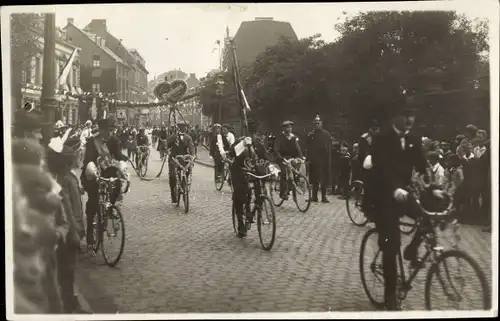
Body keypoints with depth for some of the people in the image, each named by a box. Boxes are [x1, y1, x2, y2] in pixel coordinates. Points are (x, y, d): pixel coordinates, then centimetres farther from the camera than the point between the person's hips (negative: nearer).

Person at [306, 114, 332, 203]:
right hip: (314, 160, 2)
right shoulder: (311, 135, 7)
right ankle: (314, 196, 12)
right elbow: (308, 148, 6)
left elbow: (329, 147, -1)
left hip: (323, 160, -2)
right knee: (314, 179, 6)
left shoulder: (326, 134, 2)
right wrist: (308, 158, -2)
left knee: (324, 179, 1)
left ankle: (324, 196, 7)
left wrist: (327, 157, -10)